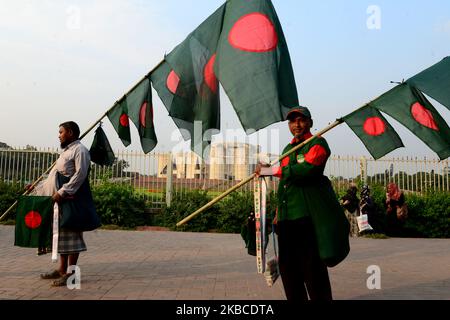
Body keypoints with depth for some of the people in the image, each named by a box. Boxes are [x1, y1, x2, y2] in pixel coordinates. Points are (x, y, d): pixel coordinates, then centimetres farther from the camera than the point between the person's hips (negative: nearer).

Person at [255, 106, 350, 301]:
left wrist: (271, 171, -16)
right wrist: (278, 214, 24)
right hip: (287, 216, 7)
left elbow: (307, 169, -21)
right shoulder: (287, 150, 23)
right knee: (287, 265, 10)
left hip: (308, 214, -7)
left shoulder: (318, 143, -1)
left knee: (312, 266, -7)